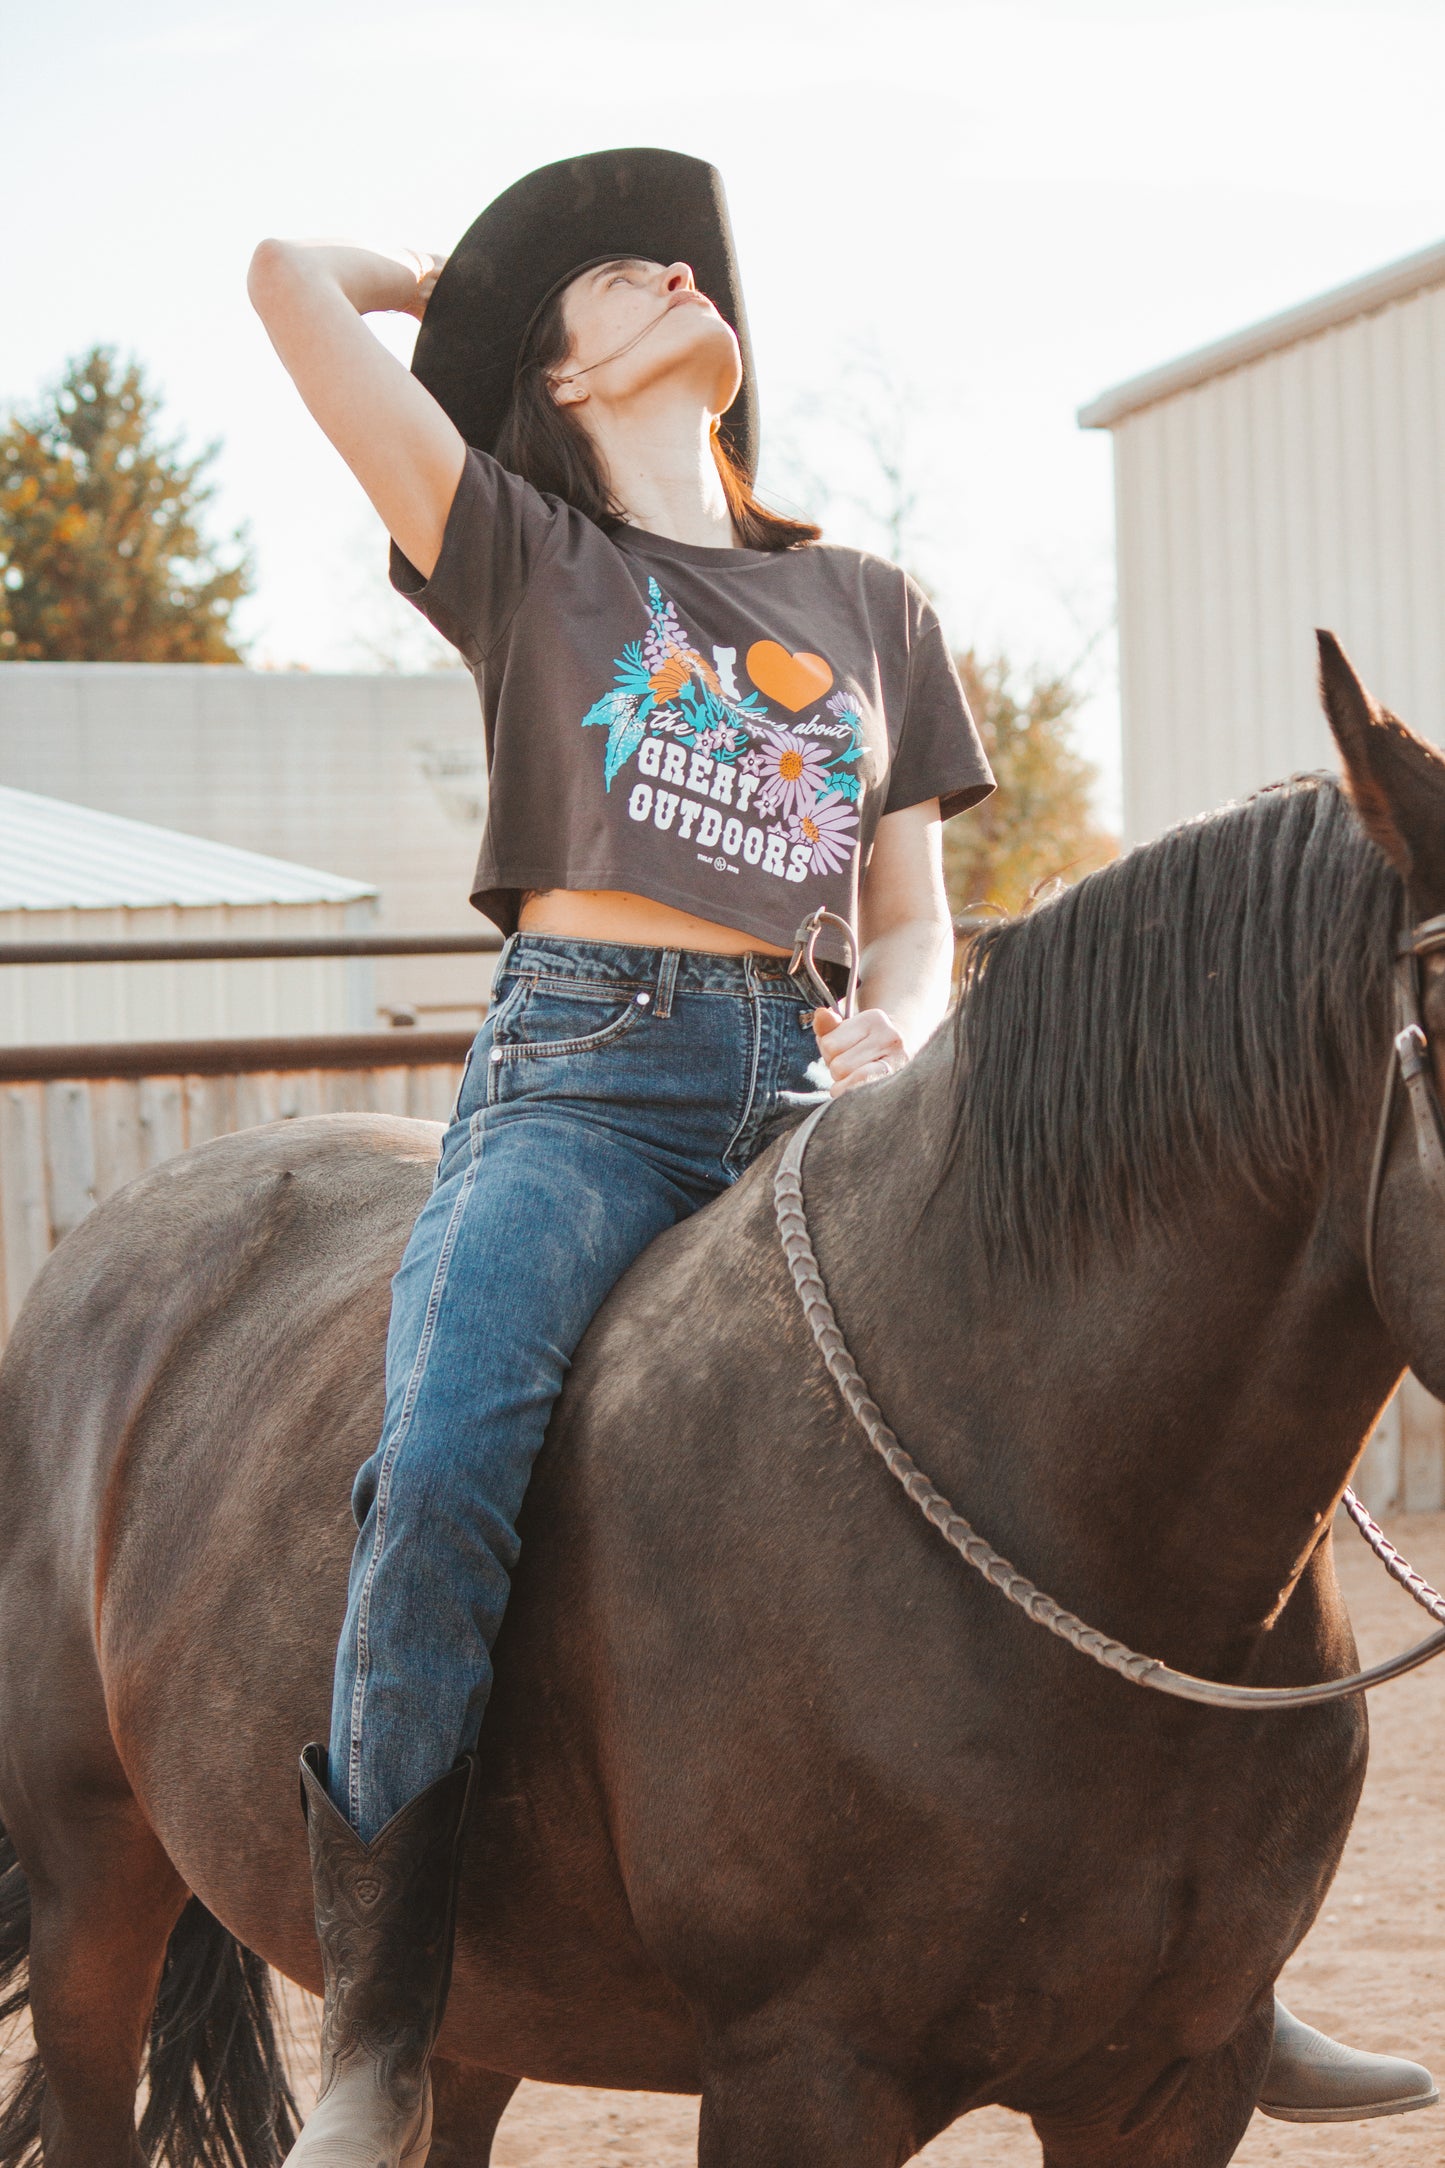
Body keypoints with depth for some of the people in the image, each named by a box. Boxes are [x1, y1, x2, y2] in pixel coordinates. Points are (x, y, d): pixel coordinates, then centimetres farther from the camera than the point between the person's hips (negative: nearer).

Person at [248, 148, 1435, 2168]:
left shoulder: (871, 611, 23)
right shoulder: (522, 557, 12)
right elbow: (291, 280, 5)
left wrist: (894, 1028, -3)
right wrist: (474, 289, 25)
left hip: (805, 1080, 4)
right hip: (582, 1072, -4)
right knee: (441, 1471, -30)